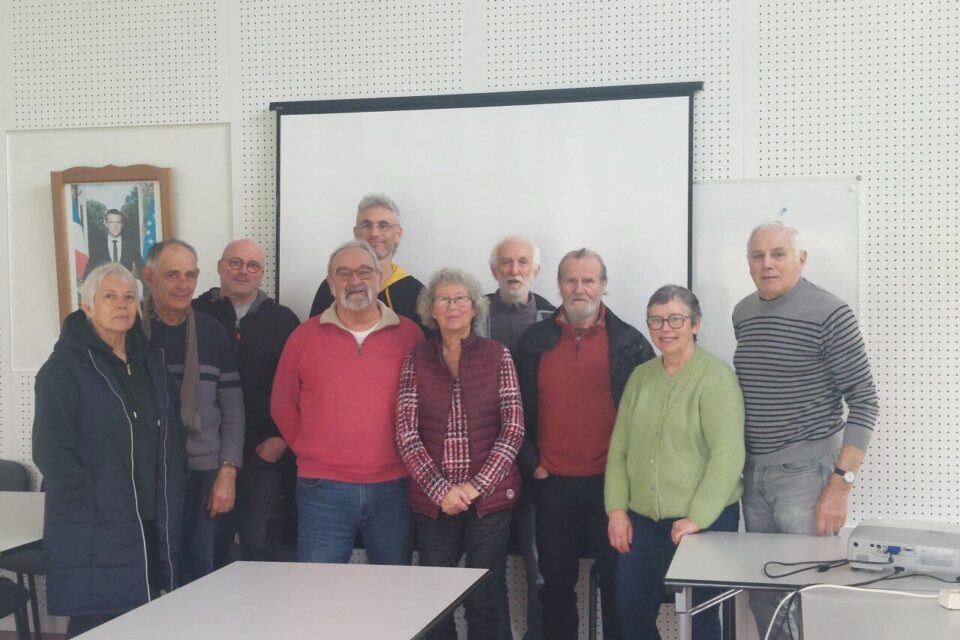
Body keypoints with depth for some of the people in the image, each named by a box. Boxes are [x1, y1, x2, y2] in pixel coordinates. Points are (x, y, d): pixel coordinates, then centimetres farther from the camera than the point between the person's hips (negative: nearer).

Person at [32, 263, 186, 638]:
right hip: (93, 533, -6)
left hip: (150, 527, 6)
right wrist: (98, 497, -16)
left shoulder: (147, 363, 13)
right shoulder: (65, 367, -7)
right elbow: (49, 452, -13)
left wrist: (168, 509, 8)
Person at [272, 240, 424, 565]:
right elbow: (282, 406, 12)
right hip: (322, 490, 0)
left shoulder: (409, 334, 4)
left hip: (392, 489, 1)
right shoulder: (305, 336, 5)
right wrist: (311, 451, 8)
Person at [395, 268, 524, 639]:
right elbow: (406, 434, -2)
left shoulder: (498, 356, 2)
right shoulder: (416, 360, 4)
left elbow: (513, 428, -2)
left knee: (483, 601, 5)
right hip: (433, 500, 1)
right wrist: (441, 489, -10)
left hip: (490, 497, -1)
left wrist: (476, 485, -10)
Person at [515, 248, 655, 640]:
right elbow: (521, 409, 9)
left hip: (611, 482, -2)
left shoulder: (629, 342, -1)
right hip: (552, 483, 2)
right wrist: (531, 462, 2)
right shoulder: (534, 342, 5)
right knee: (556, 580, 12)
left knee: (616, 579, 6)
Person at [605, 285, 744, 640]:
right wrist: (617, 508, 1)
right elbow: (619, 448, 9)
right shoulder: (640, 376, 8)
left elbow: (727, 456, -18)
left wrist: (697, 518, -21)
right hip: (642, 520, 5)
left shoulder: (716, 376, -10)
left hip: (705, 522, -5)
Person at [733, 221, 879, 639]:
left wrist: (841, 483, -18)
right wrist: (741, 463, 14)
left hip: (806, 469, -6)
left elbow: (864, 402, -12)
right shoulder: (742, 314, 7)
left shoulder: (829, 315, -12)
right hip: (753, 470, 6)